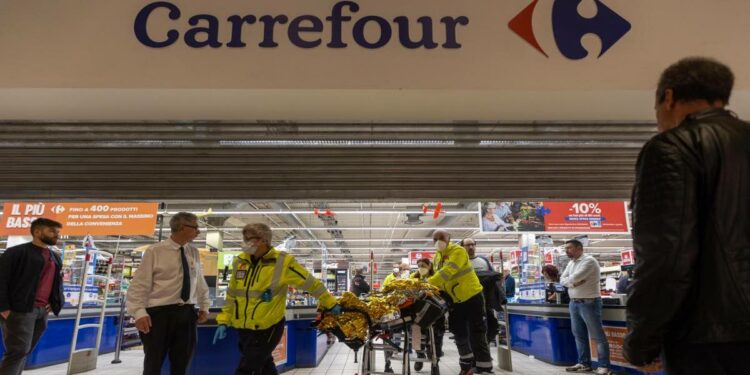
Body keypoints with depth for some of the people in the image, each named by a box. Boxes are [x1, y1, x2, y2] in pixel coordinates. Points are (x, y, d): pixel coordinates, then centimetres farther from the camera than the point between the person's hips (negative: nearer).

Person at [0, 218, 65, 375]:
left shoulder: (55, 258, 19)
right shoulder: (16, 252, -4)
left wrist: (57, 302, 13)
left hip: (43, 311, 7)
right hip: (20, 310, -7)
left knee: (25, 352, 10)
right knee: (18, 351, -8)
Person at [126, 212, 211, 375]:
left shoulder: (194, 253, 8)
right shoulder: (154, 251, -7)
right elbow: (139, 284, -9)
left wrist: (204, 306, 15)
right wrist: (139, 312, -17)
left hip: (187, 313, 5)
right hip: (160, 313, -4)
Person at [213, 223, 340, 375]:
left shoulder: (282, 262, -12)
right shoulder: (239, 262, 3)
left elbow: (311, 283, -4)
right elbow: (232, 295, 14)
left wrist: (330, 304, 3)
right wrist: (223, 321, 10)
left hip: (268, 328, -6)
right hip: (243, 328, 6)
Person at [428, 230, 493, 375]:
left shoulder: (458, 251, -19)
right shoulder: (437, 257, 6)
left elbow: (447, 272, -32)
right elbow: (437, 275, 6)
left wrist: (428, 283, -38)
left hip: (471, 296, -7)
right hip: (455, 299, 8)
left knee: (476, 333, -4)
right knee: (459, 332, 14)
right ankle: (467, 363, 30)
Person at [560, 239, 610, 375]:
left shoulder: (589, 260, -12)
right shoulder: (571, 263, 15)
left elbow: (574, 277, -21)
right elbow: (562, 280, 8)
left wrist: (568, 280, -1)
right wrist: (573, 283, -10)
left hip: (589, 302, -8)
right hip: (574, 303, 8)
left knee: (597, 336, -2)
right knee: (579, 335, 12)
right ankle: (584, 363, 21)